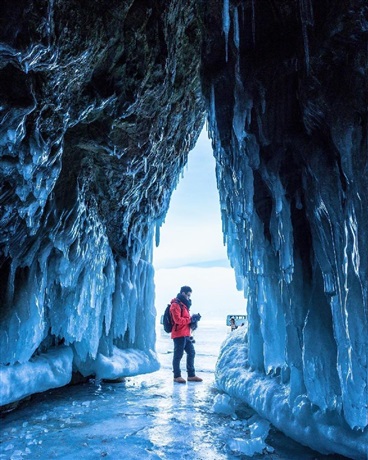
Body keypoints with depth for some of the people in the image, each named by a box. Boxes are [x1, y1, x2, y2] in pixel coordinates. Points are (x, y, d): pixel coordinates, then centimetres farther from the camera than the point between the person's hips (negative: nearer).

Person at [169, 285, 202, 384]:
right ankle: (177, 376, 10)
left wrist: (193, 318, 5)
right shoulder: (175, 305, -12)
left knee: (191, 353, 12)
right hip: (179, 334, -10)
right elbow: (178, 320, -21)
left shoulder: (184, 304, 20)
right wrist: (191, 319, -16)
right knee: (178, 355, -1)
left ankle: (191, 375, 21)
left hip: (186, 334, 10)